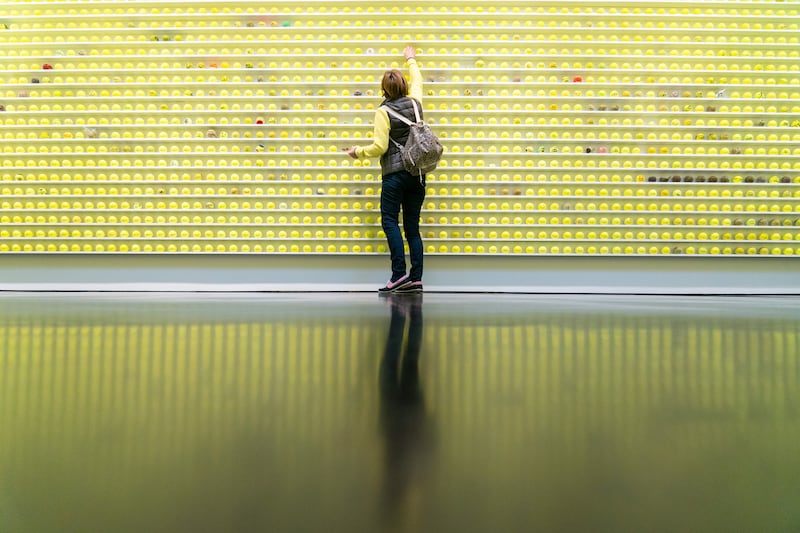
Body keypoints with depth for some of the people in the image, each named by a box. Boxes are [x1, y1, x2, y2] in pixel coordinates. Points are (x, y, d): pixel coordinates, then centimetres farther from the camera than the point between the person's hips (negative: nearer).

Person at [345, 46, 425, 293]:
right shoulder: (415, 103, 8)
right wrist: (411, 60, 46)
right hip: (418, 172, 6)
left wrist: (359, 152, 5)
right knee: (412, 226, 6)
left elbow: (380, 147, -12)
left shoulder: (383, 112, -8)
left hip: (394, 173, -6)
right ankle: (416, 278, 4)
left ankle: (399, 273, -13)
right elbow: (417, 82, 30)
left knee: (390, 221, -2)